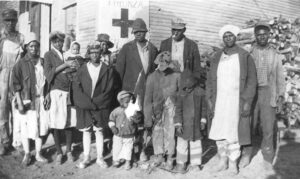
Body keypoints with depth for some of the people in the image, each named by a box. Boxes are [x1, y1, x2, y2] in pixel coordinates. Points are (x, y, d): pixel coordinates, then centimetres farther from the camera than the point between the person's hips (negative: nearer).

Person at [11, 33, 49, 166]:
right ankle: (27, 155, 17)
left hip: (41, 100, 3)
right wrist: (19, 103, -11)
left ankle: (38, 154, 20)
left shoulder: (43, 62, 7)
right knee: (26, 128, 2)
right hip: (27, 100, -3)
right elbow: (16, 84, -6)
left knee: (40, 127, 7)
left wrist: (47, 96, 5)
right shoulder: (21, 64, -4)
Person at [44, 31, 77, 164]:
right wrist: (64, 65, -15)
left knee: (70, 123, 6)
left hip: (69, 92, 3)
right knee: (57, 125, 2)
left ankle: (69, 151, 21)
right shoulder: (49, 55, 3)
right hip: (57, 92, -3)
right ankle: (59, 152, 16)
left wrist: (74, 66, -4)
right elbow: (48, 72, -10)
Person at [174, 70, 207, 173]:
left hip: (196, 124, 1)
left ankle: (195, 163, 24)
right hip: (184, 124, -1)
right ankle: (181, 163, 22)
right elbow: (178, 110, -4)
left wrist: (203, 120, 4)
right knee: (182, 144, 6)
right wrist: (178, 124, -8)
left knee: (195, 144, 10)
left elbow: (204, 107, 5)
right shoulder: (181, 94, -7)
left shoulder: (200, 92, -4)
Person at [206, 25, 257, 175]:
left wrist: (247, 102, -9)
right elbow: (210, 80, 10)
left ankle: (233, 163, 14)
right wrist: (209, 100, 3)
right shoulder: (216, 57, 9)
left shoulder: (245, 57, 0)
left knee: (233, 133, 0)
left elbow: (251, 81, -1)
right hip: (219, 102, 3)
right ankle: (222, 161, 19)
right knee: (219, 133, 5)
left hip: (236, 102, -3)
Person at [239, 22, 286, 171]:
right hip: (251, 93, 0)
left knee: (268, 127, 2)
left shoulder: (275, 54, 10)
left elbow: (280, 75, 10)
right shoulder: (249, 53, 7)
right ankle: (246, 155, 15)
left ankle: (267, 159, 13)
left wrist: (281, 93, 1)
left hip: (268, 93, 1)